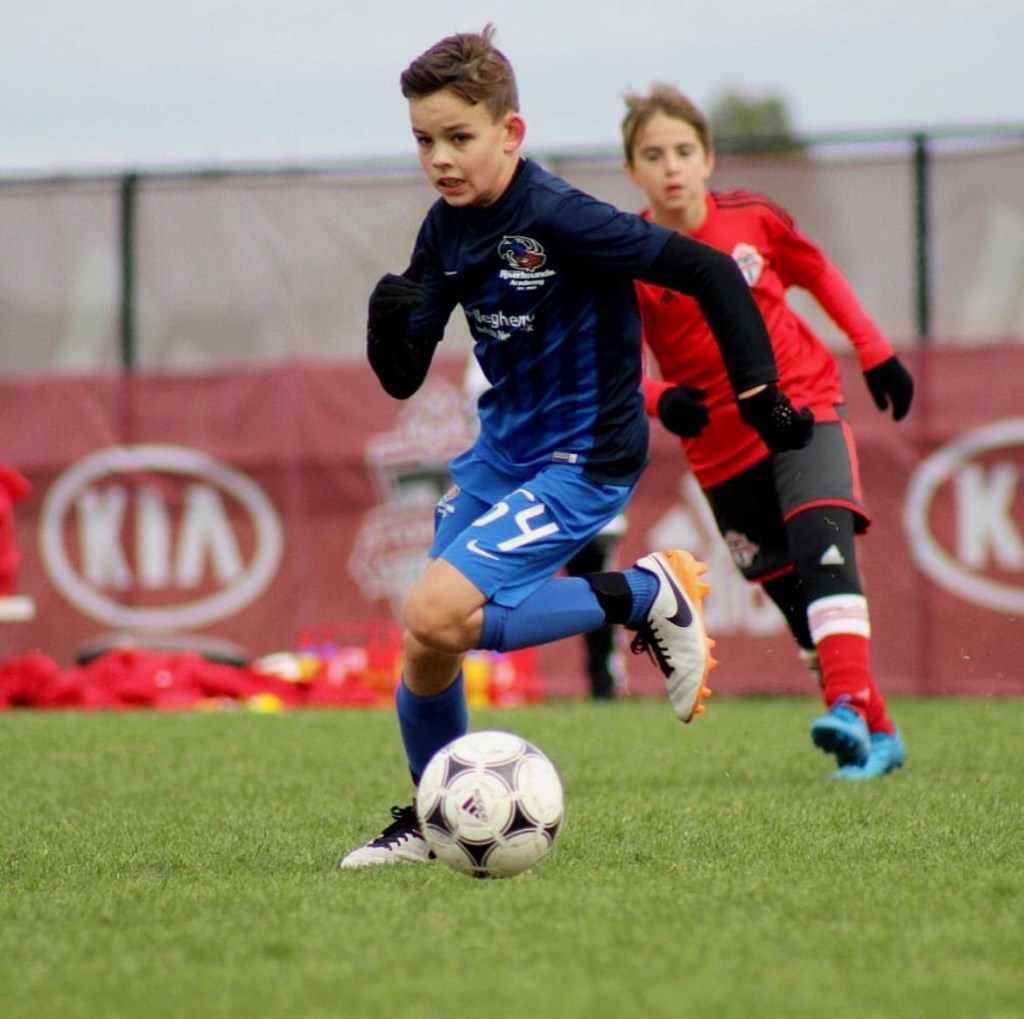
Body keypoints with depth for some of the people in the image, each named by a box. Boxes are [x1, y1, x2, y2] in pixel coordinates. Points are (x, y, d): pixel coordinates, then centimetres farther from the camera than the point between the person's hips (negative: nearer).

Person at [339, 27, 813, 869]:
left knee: (435, 614, -23)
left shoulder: (559, 219, -22)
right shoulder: (446, 232, 1)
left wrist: (760, 394, -19)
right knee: (425, 650, 5)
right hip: (499, 450, 7)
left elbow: (709, 271, -21)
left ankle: (649, 596, -8)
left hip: (582, 461, -7)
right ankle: (431, 822, 27)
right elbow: (403, 380, 4)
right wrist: (386, 321, -18)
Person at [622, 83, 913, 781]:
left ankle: (851, 710, -36)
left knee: (823, 544, -26)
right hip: (723, 449, 1)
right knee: (796, 601, 3)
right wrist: (661, 400, -31)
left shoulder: (751, 218, -6)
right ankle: (877, 737, 17)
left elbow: (819, 273, 12)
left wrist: (876, 353, 12)